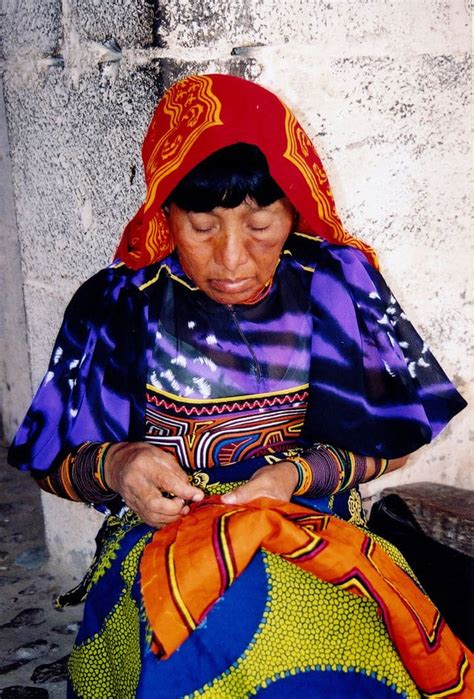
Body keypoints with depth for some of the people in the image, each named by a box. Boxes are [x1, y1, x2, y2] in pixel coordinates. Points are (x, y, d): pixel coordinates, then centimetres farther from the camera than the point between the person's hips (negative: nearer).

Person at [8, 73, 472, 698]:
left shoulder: (334, 286, 0)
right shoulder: (117, 306, 0)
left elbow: (386, 442, 6)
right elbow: (56, 463, 6)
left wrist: (298, 474, -14)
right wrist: (115, 465, -17)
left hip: (312, 523, 1)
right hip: (160, 535, 0)